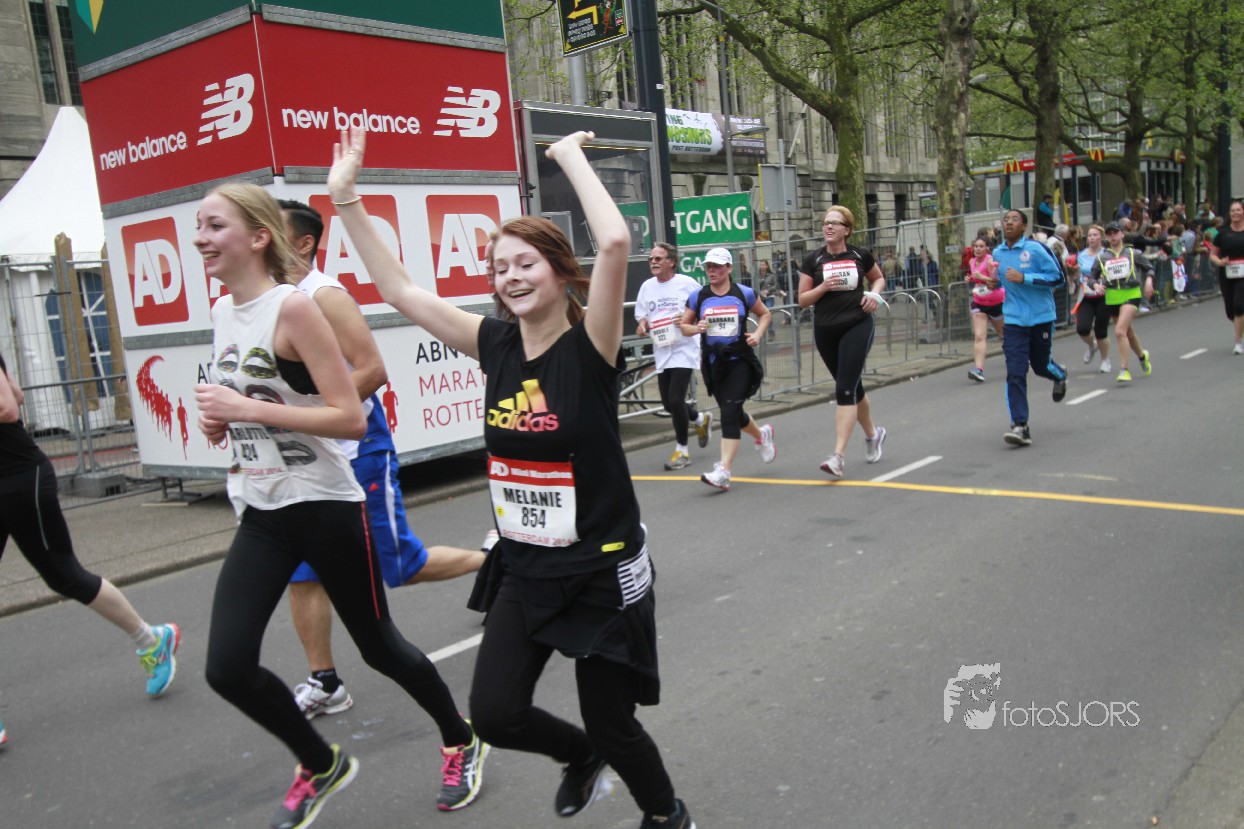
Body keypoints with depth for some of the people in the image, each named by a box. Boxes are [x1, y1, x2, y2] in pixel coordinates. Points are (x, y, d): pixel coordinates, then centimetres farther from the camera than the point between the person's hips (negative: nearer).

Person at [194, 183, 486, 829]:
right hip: (260, 511, 7)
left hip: (324, 506, -7)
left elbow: (351, 417, -20)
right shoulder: (222, 311, 8)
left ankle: (462, 742, 35)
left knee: (378, 646, 8)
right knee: (227, 666, -2)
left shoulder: (294, 308, -15)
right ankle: (320, 765, 24)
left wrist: (247, 409, -22)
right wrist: (219, 420, 1)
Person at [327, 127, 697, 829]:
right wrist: (346, 199, 1)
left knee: (612, 724, 8)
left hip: (602, 569, -5)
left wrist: (572, 156, -21)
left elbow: (616, 243, -32)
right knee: (495, 713, 1)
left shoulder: (590, 346, -16)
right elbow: (398, 287, 4)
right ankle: (580, 756, 35)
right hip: (524, 568, 5)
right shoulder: (497, 344, -1)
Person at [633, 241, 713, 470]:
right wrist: (642, 326, -7)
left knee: (675, 399, -13)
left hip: (684, 350, -6)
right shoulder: (647, 286, 8)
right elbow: (642, 317, 15)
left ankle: (682, 451, 4)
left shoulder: (687, 283, -6)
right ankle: (700, 419, 41)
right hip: (662, 352, 6)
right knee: (668, 404, 10)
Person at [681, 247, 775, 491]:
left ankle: (723, 472, -18)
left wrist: (758, 334, -3)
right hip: (713, 362, 4)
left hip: (740, 361, -4)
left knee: (730, 413, -16)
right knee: (731, 413, 16)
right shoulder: (698, 297, 3)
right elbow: (683, 326, 10)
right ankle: (762, 434, 49)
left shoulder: (744, 294, 0)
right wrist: (696, 328, -12)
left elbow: (765, 314, 15)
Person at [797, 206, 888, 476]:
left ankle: (839, 455, -15)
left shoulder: (860, 256, 2)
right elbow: (802, 300, 2)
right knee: (852, 387, 15)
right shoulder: (813, 260, 2)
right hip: (825, 331, 3)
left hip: (857, 326, -2)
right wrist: (824, 287, -15)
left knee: (845, 389, -13)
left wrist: (874, 294, -1)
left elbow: (879, 278, 20)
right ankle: (872, 433, 41)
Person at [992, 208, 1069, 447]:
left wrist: (1024, 278, -20)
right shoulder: (998, 253, 7)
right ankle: (1020, 427, -10)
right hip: (1013, 321, 3)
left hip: (1041, 317, -3)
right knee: (1015, 374, -9)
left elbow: (1057, 277, -12)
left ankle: (1060, 375, 51)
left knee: (1041, 365, 12)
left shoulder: (1036, 248, -9)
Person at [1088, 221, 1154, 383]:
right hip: (1112, 298, 3)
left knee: (1120, 331, -21)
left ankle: (1124, 370, -18)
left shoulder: (1132, 253, 3)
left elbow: (1149, 267, 13)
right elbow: (1091, 277, 9)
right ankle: (1142, 355, 48)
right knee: (1129, 333, 18)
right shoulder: (1101, 257, 5)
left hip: (1131, 295, -3)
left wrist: (1149, 280, -5)